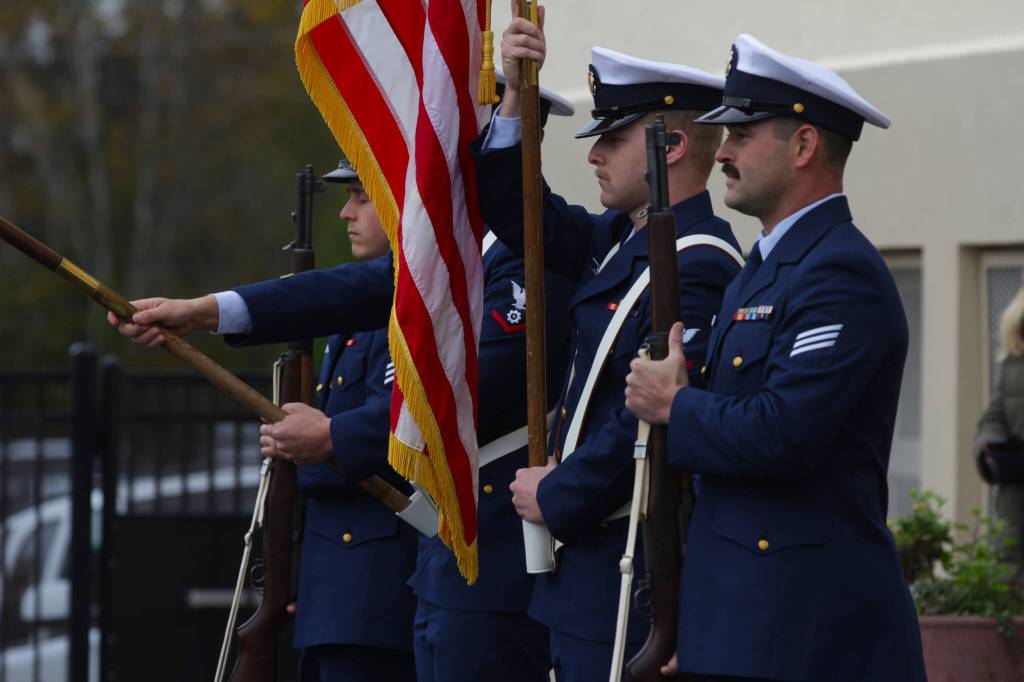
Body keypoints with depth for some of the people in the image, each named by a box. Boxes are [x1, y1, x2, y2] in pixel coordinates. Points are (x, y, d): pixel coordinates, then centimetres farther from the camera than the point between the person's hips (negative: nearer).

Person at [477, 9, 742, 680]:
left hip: (632, 567, -10)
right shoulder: (619, 240, 12)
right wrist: (515, 95, 5)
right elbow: (517, 213, 19)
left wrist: (555, 497, -12)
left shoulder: (699, 266, -18)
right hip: (585, 556, 10)